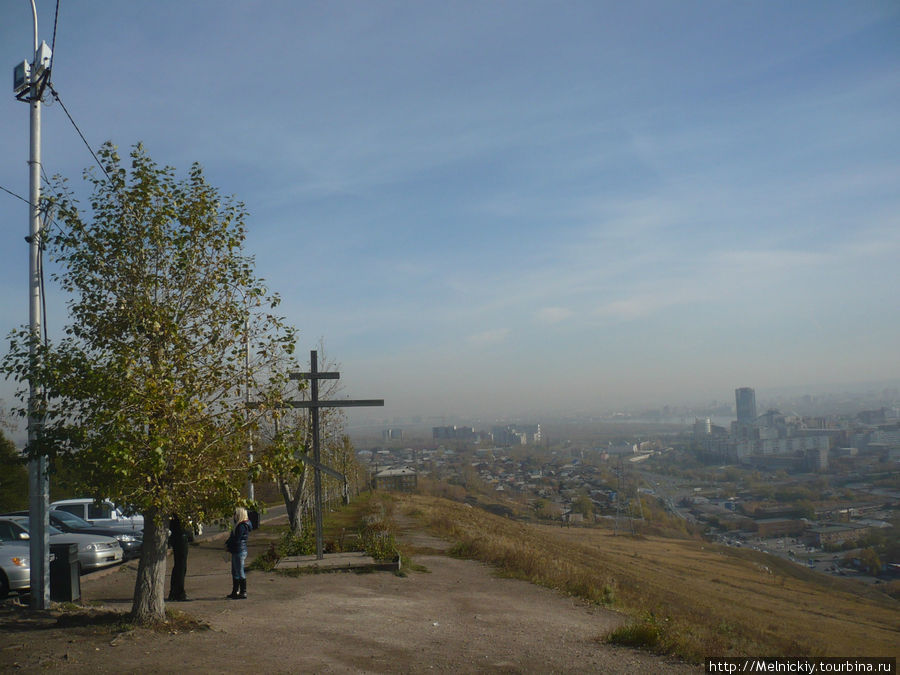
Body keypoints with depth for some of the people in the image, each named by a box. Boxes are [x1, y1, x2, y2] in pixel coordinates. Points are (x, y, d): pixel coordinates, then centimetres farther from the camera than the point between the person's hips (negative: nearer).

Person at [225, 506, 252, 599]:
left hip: (239, 551, -11)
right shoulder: (239, 524, 14)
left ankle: (243, 593, 1)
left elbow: (236, 539, -20)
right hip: (236, 551, 11)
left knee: (240, 573, -4)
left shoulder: (242, 526, -19)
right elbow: (233, 536, 15)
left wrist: (228, 545, -6)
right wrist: (227, 543, 0)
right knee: (235, 572, 17)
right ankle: (235, 592, 26)